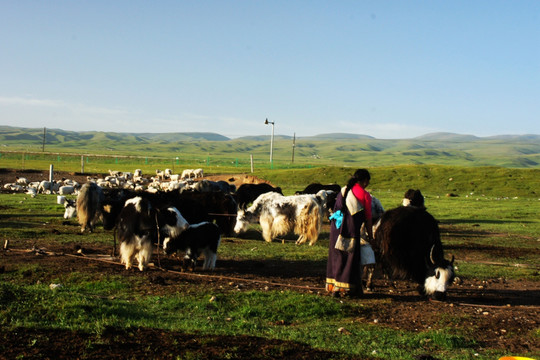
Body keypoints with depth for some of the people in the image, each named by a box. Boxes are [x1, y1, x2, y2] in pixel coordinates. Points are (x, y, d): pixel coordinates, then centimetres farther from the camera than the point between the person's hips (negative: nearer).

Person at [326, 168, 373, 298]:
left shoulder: (343, 190, 14)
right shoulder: (365, 195, -1)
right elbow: (368, 219, 2)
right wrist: (370, 236, 11)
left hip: (336, 226, 6)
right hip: (351, 228, -6)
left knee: (336, 256, 14)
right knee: (350, 258, 4)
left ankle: (332, 287, 18)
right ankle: (345, 288, 6)